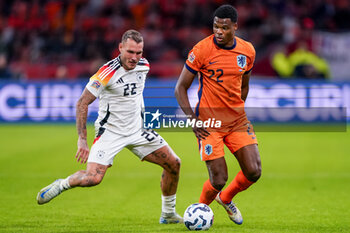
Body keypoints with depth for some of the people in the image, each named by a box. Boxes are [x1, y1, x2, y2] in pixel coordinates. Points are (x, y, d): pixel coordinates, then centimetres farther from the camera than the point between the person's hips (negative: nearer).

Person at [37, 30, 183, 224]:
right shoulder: (108, 73, -23)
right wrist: (82, 139, -22)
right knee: (93, 178, -24)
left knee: (174, 164, 2)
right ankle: (61, 185, 7)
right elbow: (82, 103, -18)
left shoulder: (144, 66, -2)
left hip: (137, 130, 6)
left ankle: (168, 214, 19)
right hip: (110, 132, -6)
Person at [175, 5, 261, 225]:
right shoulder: (202, 50, -13)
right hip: (209, 122, -4)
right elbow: (181, 88, -7)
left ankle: (226, 198, 25)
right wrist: (193, 120, -14)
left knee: (254, 171, -6)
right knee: (219, 179, -9)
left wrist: (238, 112, 12)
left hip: (237, 119, 4)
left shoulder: (247, 51, 1)